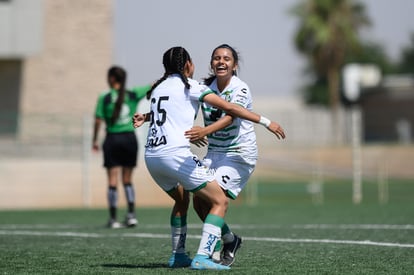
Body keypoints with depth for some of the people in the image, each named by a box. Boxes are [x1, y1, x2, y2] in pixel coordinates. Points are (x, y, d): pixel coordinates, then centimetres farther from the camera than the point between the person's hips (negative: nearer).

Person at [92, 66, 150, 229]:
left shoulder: (104, 98, -6)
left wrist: (95, 140, 6)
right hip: (130, 139, 2)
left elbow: (98, 121, -6)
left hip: (112, 140, -2)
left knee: (113, 180, 1)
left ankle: (113, 218, 0)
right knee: (128, 180, 13)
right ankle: (131, 214, 3)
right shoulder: (133, 95, -1)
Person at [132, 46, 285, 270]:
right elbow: (228, 108, -4)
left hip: (151, 156, 8)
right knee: (220, 201, -2)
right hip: (175, 154, -8)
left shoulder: (157, 88, 19)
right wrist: (266, 122, -1)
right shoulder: (189, 85, 0)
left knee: (182, 200, 31)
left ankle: (178, 255, 32)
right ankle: (202, 257, -14)